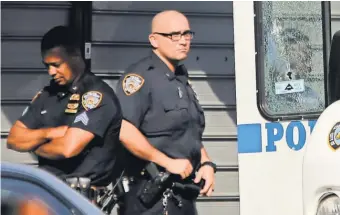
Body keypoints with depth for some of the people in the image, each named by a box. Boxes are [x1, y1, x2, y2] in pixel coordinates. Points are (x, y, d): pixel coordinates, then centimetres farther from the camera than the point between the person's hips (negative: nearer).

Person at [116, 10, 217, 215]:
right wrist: (168, 162, -20)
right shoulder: (141, 76, -11)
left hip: (184, 194, 10)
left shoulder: (181, 81, 19)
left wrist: (206, 163, 10)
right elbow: (123, 129, -25)